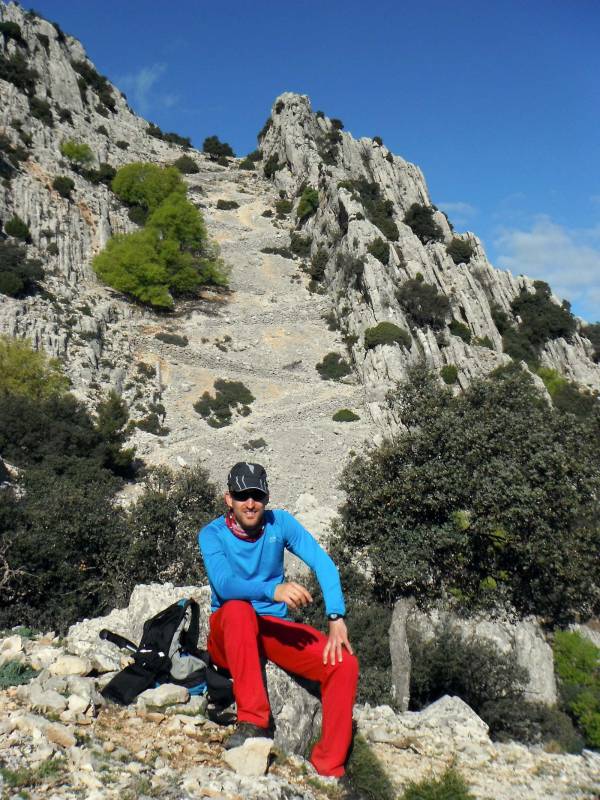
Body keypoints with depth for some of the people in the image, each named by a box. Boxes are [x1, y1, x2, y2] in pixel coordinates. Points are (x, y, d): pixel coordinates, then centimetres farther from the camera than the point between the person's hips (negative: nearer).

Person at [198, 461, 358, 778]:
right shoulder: (212, 534, -10)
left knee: (344, 663, -18)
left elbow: (323, 564, -12)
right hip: (227, 634, -2)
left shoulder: (280, 523, -4)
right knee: (238, 609, -38)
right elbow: (224, 585, -27)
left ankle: (328, 769, -6)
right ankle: (253, 721, -32)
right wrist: (273, 590, -44)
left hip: (275, 628, 3)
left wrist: (336, 619, -25)